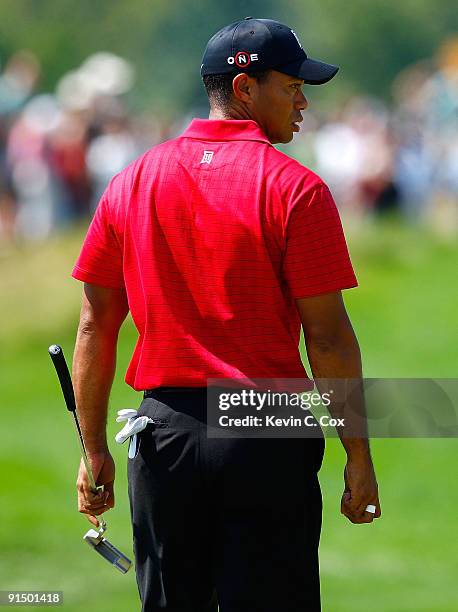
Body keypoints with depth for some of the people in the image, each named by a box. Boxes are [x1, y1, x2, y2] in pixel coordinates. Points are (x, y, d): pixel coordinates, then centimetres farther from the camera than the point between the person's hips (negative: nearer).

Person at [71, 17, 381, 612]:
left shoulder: (132, 183, 6)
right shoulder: (296, 189, -8)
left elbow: (95, 326, 6)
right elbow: (328, 337, -10)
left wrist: (95, 451, 11)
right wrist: (358, 457, -5)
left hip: (164, 434, 4)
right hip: (268, 438, -4)